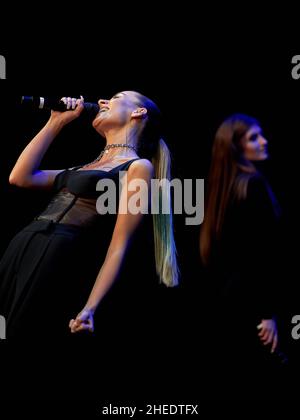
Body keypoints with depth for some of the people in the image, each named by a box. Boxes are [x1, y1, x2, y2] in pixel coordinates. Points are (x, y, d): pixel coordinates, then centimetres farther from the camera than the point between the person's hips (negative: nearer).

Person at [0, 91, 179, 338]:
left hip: (57, 264, -7)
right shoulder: (85, 167, 24)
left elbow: (119, 246, -7)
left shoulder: (139, 166, 1)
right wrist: (57, 122, 22)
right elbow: (21, 177, 18)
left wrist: (89, 308, -16)